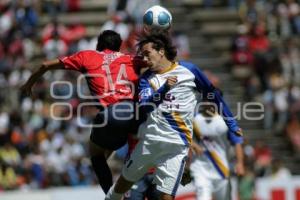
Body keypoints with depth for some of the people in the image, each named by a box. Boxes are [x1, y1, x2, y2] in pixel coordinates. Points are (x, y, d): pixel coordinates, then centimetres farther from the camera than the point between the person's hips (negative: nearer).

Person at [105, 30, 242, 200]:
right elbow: (143, 106, -11)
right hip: (149, 140, 3)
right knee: (124, 182, 16)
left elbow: (213, 94, 11)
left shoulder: (188, 70, 1)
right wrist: (163, 89, -26)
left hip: (176, 147, -3)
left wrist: (231, 124, 14)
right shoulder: (146, 78, 6)